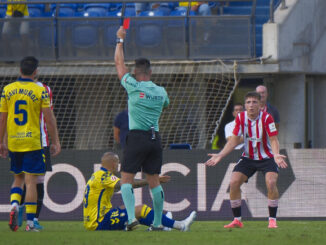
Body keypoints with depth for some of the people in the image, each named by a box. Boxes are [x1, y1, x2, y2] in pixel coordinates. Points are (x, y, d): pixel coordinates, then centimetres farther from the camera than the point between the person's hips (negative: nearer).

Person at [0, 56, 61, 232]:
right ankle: (30, 222, -4)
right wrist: (55, 142, 3)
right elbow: (49, 119, -5)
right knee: (31, 181, -2)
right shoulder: (40, 91, -6)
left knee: (18, 177, 19)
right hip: (33, 143, -3)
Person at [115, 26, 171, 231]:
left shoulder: (134, 87, -6)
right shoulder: (161, 91, 8)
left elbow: (119, 64, 5)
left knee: (126, 179, -3)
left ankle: (132, 217, -19)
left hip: (137, 137, -5)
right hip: (155, 138, 5)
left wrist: (120, 40, 16)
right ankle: (158, 222, 10)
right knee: (154, 181, 9)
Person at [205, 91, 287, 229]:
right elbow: (234, 140, 1)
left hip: (267, 157, -4)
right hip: (248, 158, 4)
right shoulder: (240, 118, -5)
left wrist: (276, 155, -37)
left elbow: (273, 139, -18)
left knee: (271, 182, -27)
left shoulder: (266, 118, -17)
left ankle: (272, 220, -15)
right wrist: (220, 155, -7)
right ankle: (237, 220, 1)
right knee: (233, 182, -12)